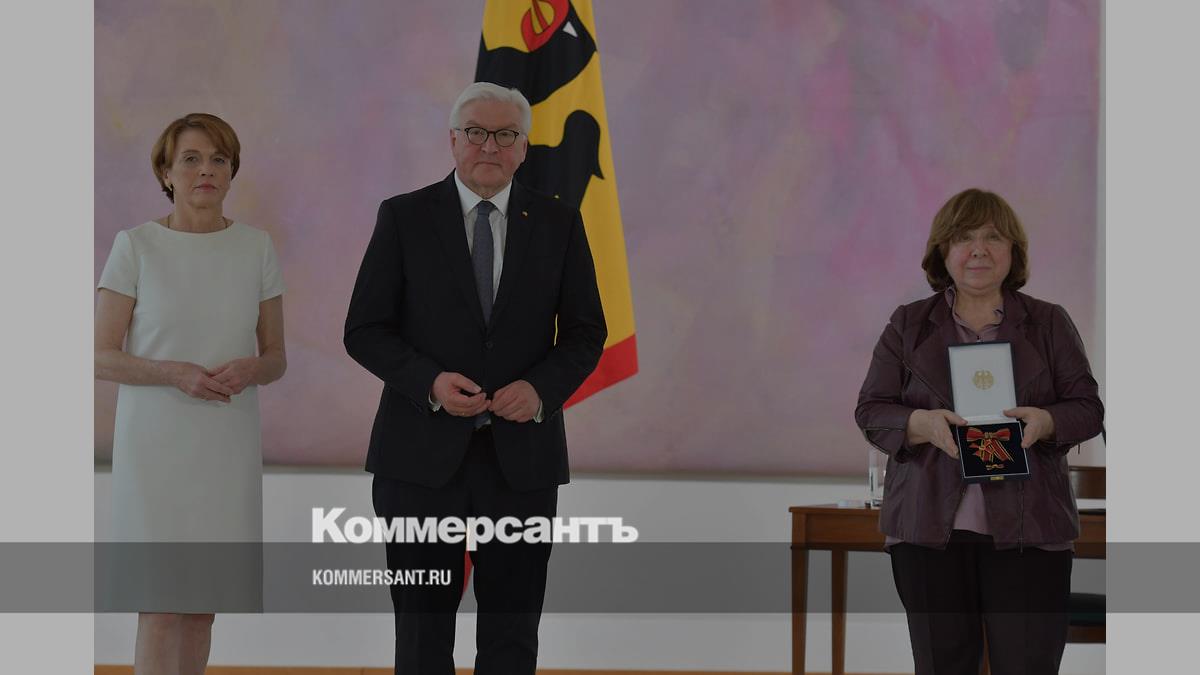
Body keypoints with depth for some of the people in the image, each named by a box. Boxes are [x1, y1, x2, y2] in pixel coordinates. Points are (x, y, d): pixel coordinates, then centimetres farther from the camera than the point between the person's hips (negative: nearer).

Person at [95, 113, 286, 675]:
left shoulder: (256, 248, 6)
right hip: (156, 444, -3)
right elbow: (102, 358, -4)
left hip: (229, 445, 3)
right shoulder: (136, 246, -3)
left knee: (203, 606, 8)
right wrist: (175, 374, -20)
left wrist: (252, 369, -13)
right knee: (160, 608, -7)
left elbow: (276, 358, 10)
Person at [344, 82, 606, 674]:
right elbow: (364, 330, 0)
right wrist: (430, 382, -16)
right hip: (423, 452, -1)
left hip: (521, 455, 1)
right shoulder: (405, 218, 1)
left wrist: (541, 388, -11)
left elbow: (586, 332, 8)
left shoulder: (559, 224, 6)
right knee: (423, 627, 6)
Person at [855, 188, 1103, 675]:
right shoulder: (908, 325, 8)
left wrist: (1044, 422, -16)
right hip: (929, 526, 1)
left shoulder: (1050, 323, 8)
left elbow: (1087, 408, 6)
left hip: (1027, 529, 0)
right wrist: (923, 424, -16)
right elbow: (871, 411, 4)